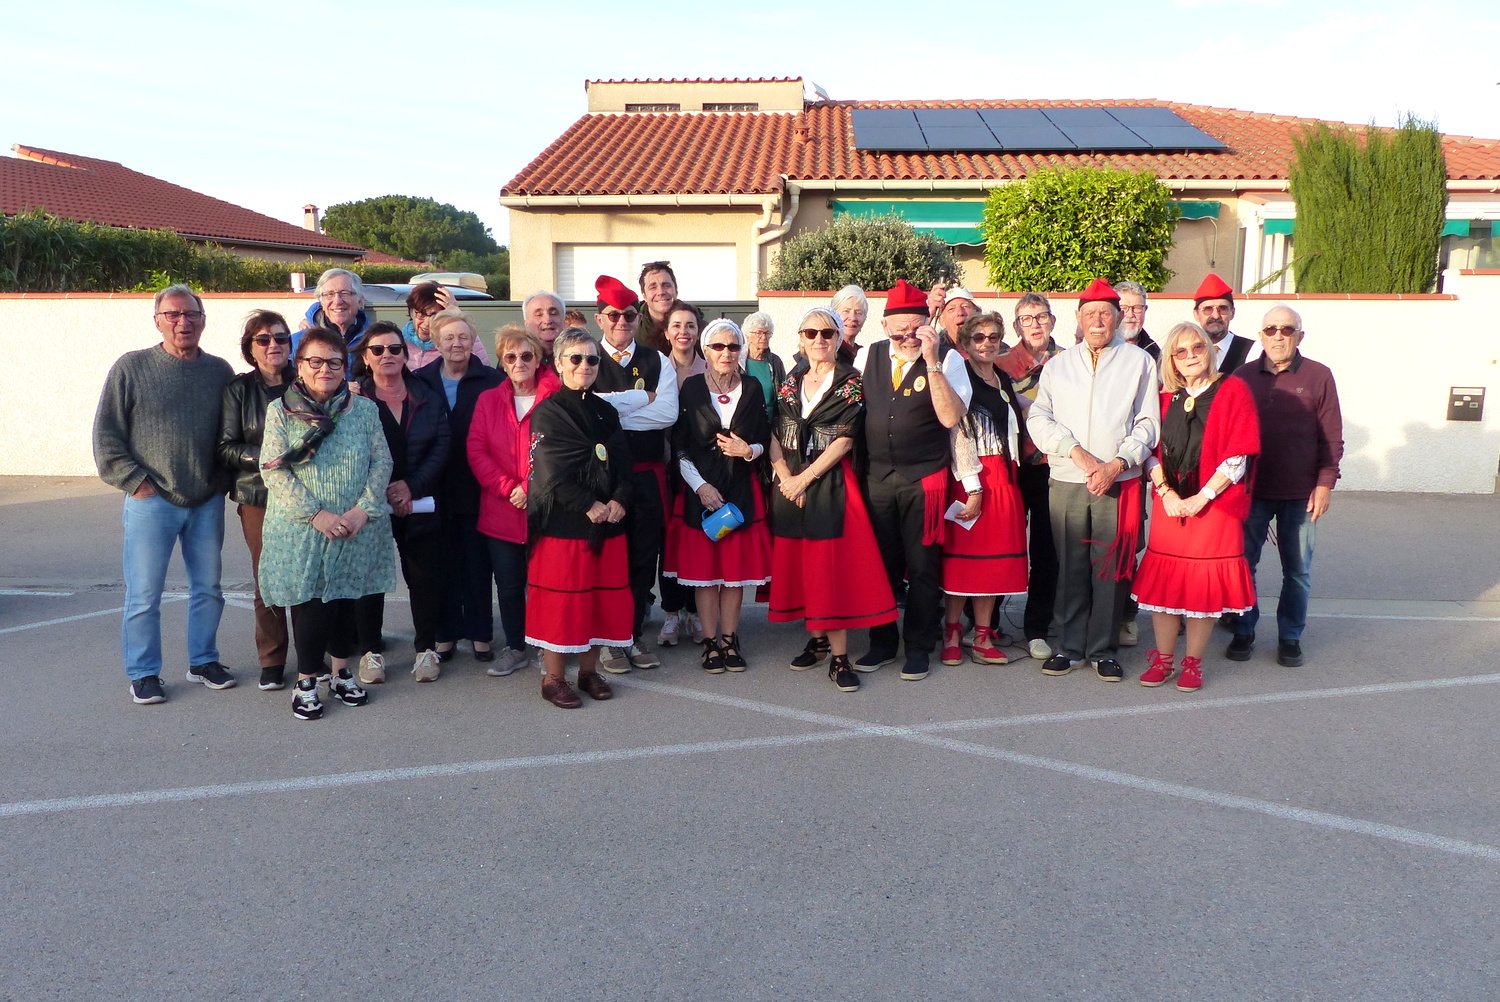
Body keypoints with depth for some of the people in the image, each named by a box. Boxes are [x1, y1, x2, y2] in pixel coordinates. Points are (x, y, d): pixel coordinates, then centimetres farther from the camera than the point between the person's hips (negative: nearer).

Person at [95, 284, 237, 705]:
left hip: (208, 501, 3)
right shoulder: (131, 367, -3)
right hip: (152, 500, -3)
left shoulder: (219, 370, 6)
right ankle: (143, 673, 17)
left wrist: (225, 478, 5)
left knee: (208, 588, 12)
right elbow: (106, 434, -2)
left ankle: (203, 661, 28)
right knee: (144, 593, 3)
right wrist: (135, 480, -9)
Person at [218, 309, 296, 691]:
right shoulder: (239, 389, 3)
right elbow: (226, 448, 1)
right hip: (258, 497, 0)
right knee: (267, 580, 2)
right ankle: (271, 660, 17)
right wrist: (262, 459, -16)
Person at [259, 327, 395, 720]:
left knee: (347, 599, 10)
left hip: (356, 530, 2)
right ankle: (306, 681, 18)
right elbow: (273, 470, -7)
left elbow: (381, 462, 1)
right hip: (301, 532, -2)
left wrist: (363, 510, -12)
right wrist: (315, 514, -17)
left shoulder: (363, 408, 5)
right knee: (310, 603, 1)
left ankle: (341, 671, 28)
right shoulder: (280, 411, 0)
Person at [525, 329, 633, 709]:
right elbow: (553, 473, -13)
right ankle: (553, 678, 10)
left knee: (603, 596, 10)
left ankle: (589, 670, 23)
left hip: (607, 520, 6)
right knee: (561, 599, -1)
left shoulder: (606, 412, 14)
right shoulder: (547, 412, -4)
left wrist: (619, 500, -8)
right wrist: (588, 505, -17)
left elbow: (623, 463, 9)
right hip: (562, 520, -6)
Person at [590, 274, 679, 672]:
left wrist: (614, 410, -11)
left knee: (645, 555, 8)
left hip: (647, 473, 3)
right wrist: (644, 397, -11)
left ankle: (634, 634, 21)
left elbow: (668, 413, -7)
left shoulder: (658, 362, 8)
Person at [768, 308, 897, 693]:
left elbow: (845, 438, -11)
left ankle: (839, 657, -4)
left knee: (833, 564, -8)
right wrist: (785, 476, -9)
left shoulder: (851, 383, -2)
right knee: (798, 564, 7)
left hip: (831, 483, -5)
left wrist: (805, 479, -14)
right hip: (789, 484, 5)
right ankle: (817, 641, 21)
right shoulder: (789, 382, 11)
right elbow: (773, 434, 6)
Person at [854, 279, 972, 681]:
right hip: (876, 477, 4)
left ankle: (918, 648, 19)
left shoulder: (948, 359, -8)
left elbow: (950, 417, -22)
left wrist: (932, 361, -26)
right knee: (880, 564, 12)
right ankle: (882, 643, 27)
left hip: (925, 480, -3)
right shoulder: (868, 356, 4)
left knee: (922, 568, 4)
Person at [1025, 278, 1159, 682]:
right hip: (1065, 482, 2)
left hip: (1119, 482, -2)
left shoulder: (1139, 362, 9)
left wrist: (1117, 463, -11)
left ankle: (1104, 649, 12)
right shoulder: (1057, 366, 15)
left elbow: (1148, 423, 3)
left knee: (1111, 568, 1)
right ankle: (1070, 646, 15)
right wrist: (1075, 451, -10)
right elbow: (1038, 418, 4)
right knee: (1069, 568, 5)